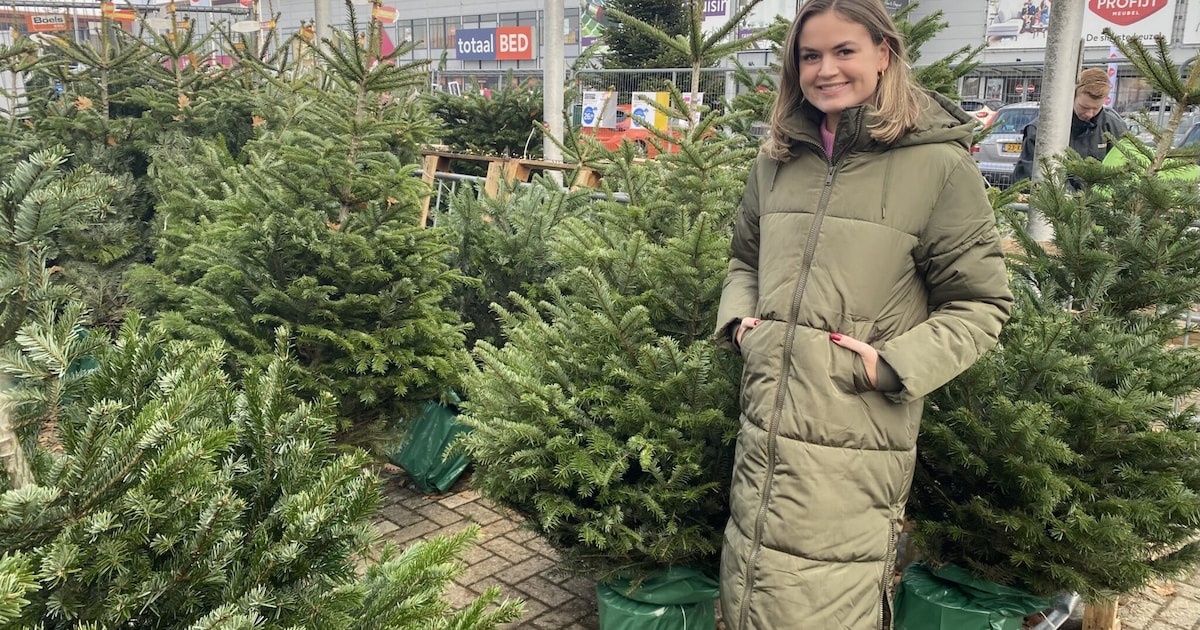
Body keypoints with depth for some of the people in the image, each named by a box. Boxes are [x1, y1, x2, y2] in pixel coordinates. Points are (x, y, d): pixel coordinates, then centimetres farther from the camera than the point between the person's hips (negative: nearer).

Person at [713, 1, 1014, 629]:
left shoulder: (938, 163, -6)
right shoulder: (777, 160, 10)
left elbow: (980, 303, -3)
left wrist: (895, 364, -14)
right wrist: (738, 319, 6)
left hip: (856, 444, -5)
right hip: (764, 428, 5)